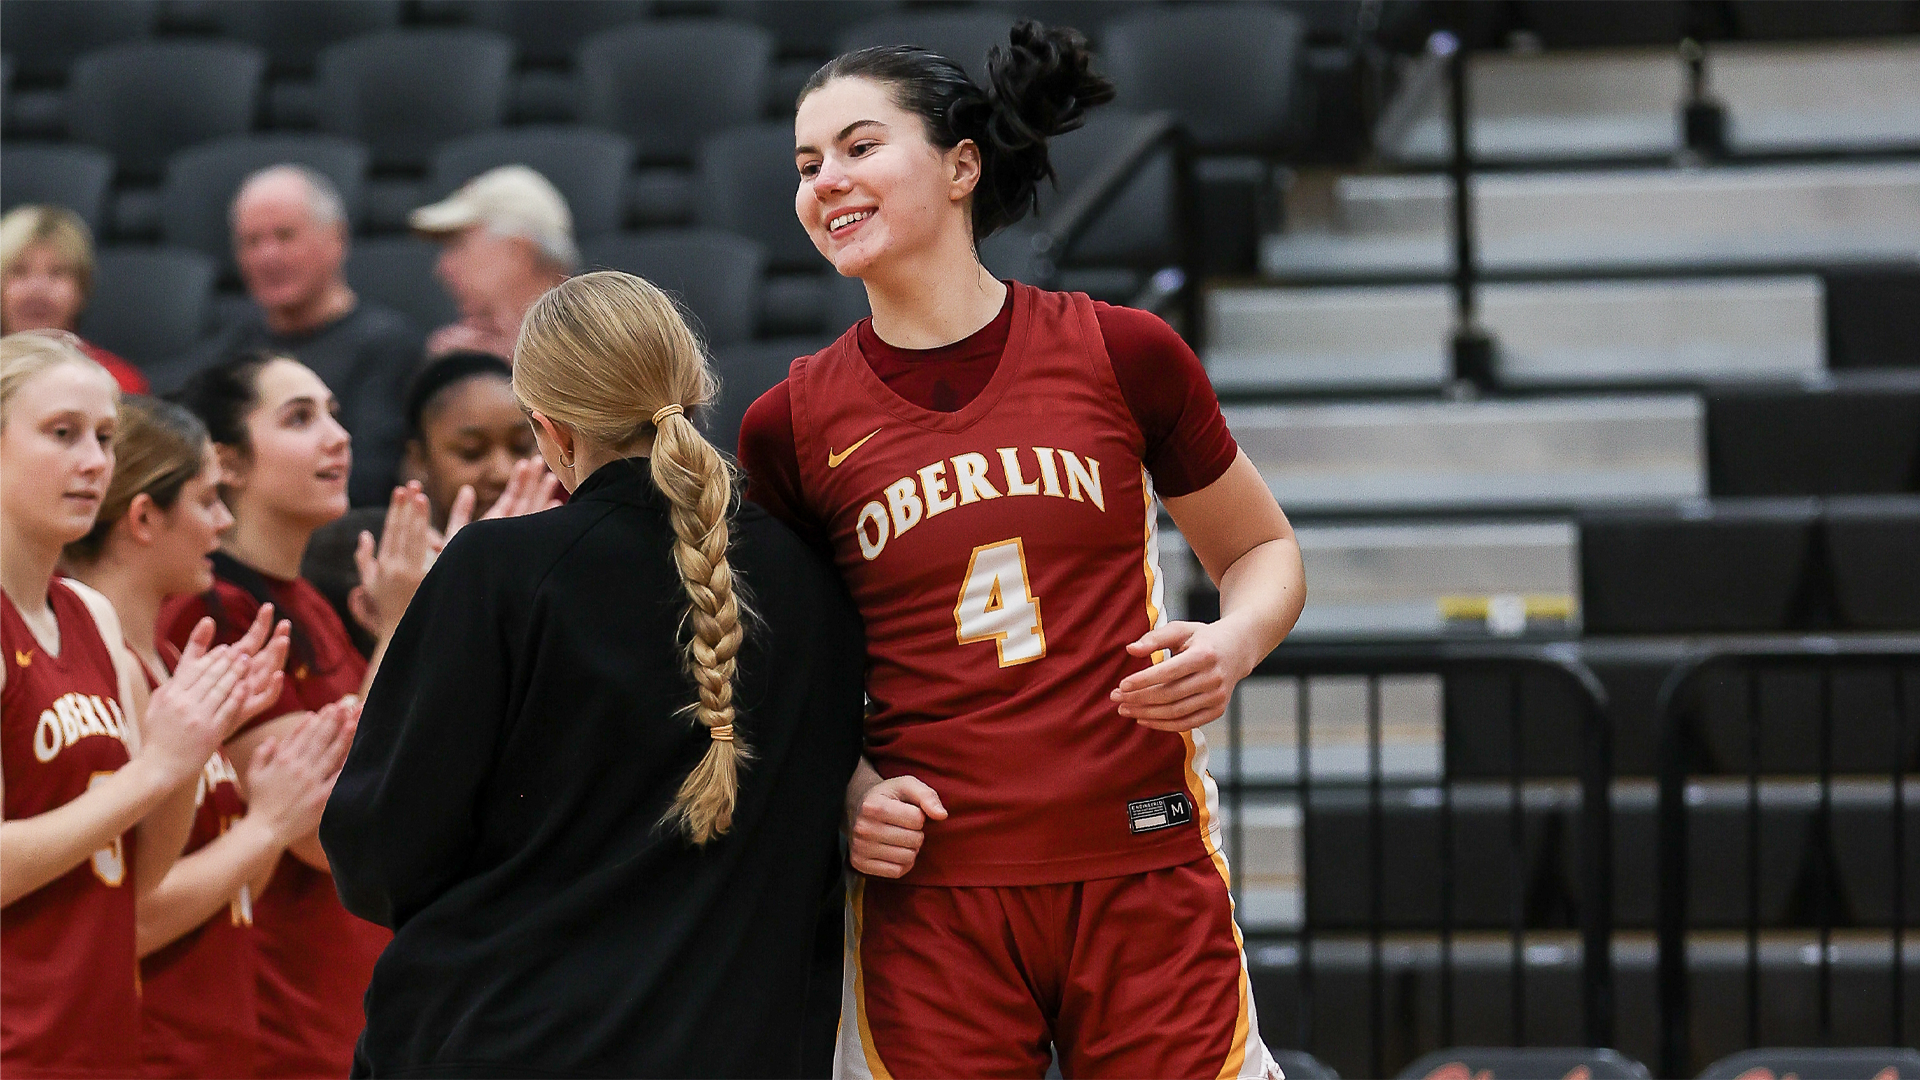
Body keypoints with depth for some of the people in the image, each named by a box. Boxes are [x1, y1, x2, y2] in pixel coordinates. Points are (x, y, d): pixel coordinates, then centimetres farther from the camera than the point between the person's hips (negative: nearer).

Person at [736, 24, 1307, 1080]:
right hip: (931, 898, 1)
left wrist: (1232, 644, -6)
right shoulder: (790, 426, 4)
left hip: (1143, 879, 0)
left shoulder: (1120, 354, 1)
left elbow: (1263, 550, 15)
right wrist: (845, 792, -2)